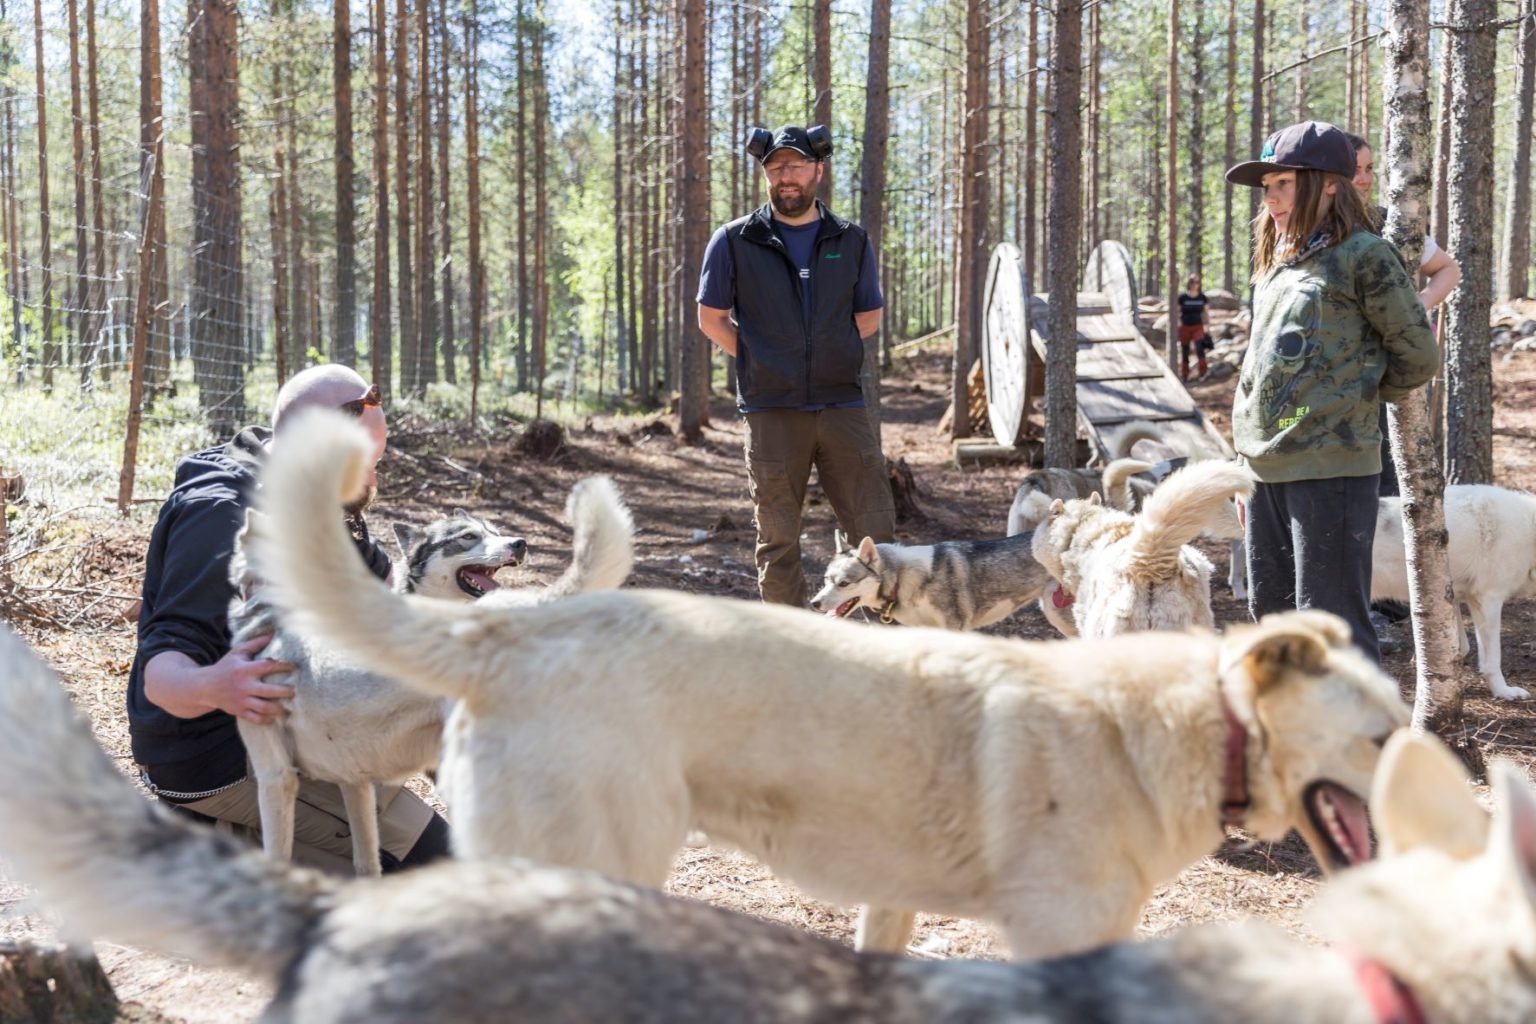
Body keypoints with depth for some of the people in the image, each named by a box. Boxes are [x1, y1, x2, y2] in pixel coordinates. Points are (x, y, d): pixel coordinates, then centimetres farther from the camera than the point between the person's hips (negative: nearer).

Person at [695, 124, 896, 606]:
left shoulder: (851, 241, 8)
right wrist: (763, 363, 1)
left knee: (875, 531, 0)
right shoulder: (735, 241, 2)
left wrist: (827, 356, 5)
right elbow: (712, 319, 7)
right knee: (779, 539, 5)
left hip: (842, 404, 2)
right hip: (771, 409, -1)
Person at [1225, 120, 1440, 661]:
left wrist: (1354, 396, 7)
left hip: (1330, 469, -8)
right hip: (1266, 470, 8)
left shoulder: (1364, 257, -6)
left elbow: (1418, 357, -2)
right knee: (1271, 611, 15)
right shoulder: (1278, 264, 17)